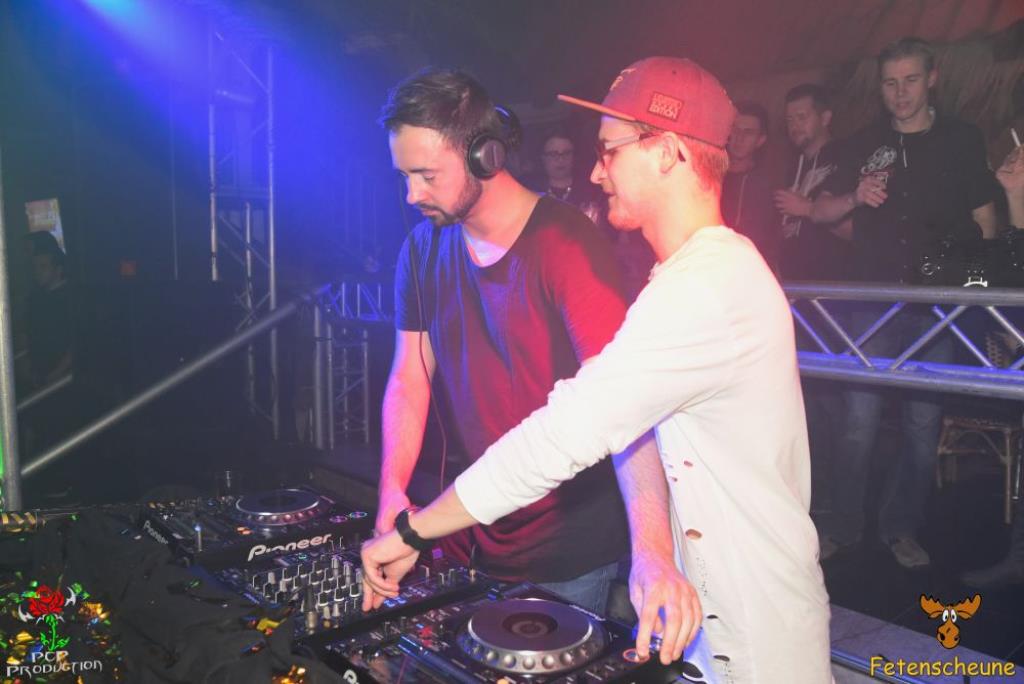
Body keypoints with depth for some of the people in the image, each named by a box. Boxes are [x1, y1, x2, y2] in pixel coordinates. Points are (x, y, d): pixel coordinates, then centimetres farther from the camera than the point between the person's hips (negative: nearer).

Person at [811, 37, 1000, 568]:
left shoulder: (962, 141, 7)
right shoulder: (865, 144, 9)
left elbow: (984, 220, 9)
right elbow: (820, 213, 10)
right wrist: (855, 197, -10)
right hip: (874, 302, 0)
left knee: (924, 424, 5)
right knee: (860, 420, -2)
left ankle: (902, 528, 20)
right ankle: (843, 525, 12)